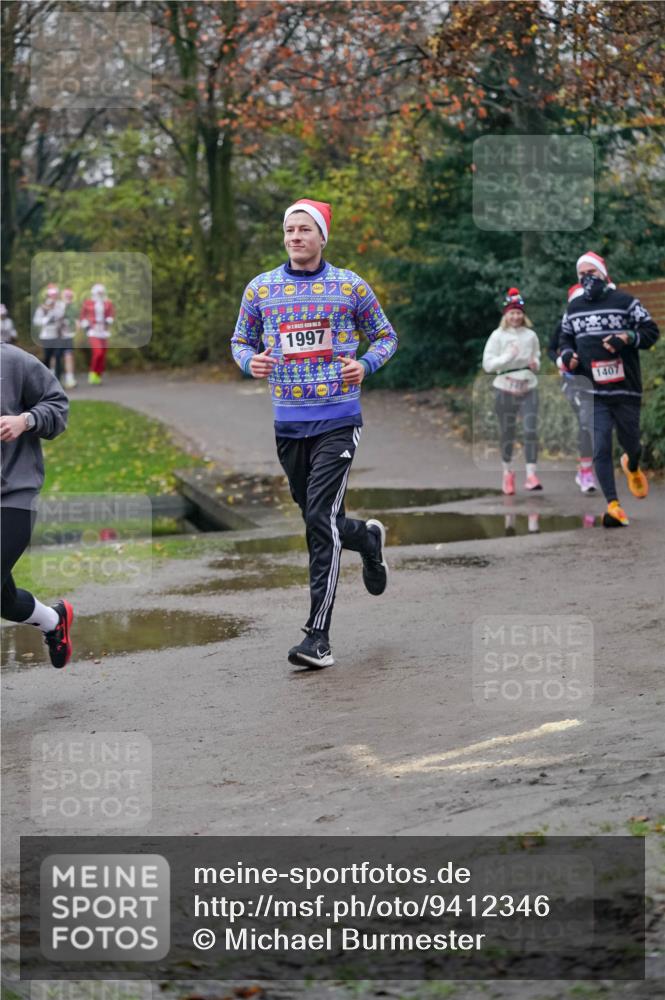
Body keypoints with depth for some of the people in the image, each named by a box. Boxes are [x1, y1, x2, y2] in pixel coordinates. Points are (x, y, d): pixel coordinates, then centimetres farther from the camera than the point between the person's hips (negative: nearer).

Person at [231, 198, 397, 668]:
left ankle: (319, 634, -11)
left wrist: (366, 365, -9)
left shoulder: (350, 286, 1)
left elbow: (386, 335, 11)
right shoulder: (260, 288, 7)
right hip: (287, 422, 4)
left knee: (322, 520, -13)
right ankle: (368, 537, 48)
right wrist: (250, 362, -6)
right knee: (316, 520, 13)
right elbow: (241, 339, 17)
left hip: (338, 421, -4)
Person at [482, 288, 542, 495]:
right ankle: (507, 472, 26)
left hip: (528, 388, 2)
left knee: (531, 431, -11)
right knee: (507, 433, 6)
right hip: (505, 389, -2)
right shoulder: (498, 335, -4)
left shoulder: (530, 335, 5)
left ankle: (531, 475, -12)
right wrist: (507, 357, -19)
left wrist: (535, 364, -4)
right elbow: (487, 364, -7)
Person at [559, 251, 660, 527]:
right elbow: (565, 339, 24)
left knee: (630, 441, 11)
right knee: (600, 449, -9)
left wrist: (626, 338, -17)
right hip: (593, 391, 2)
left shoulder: (625, 302, -1)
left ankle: (632, 466, 49)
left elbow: (651, 331, -1)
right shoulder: (573, 308, 12)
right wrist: (567, 354, 2)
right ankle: (613, 505, -9)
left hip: (626, 389, -2)